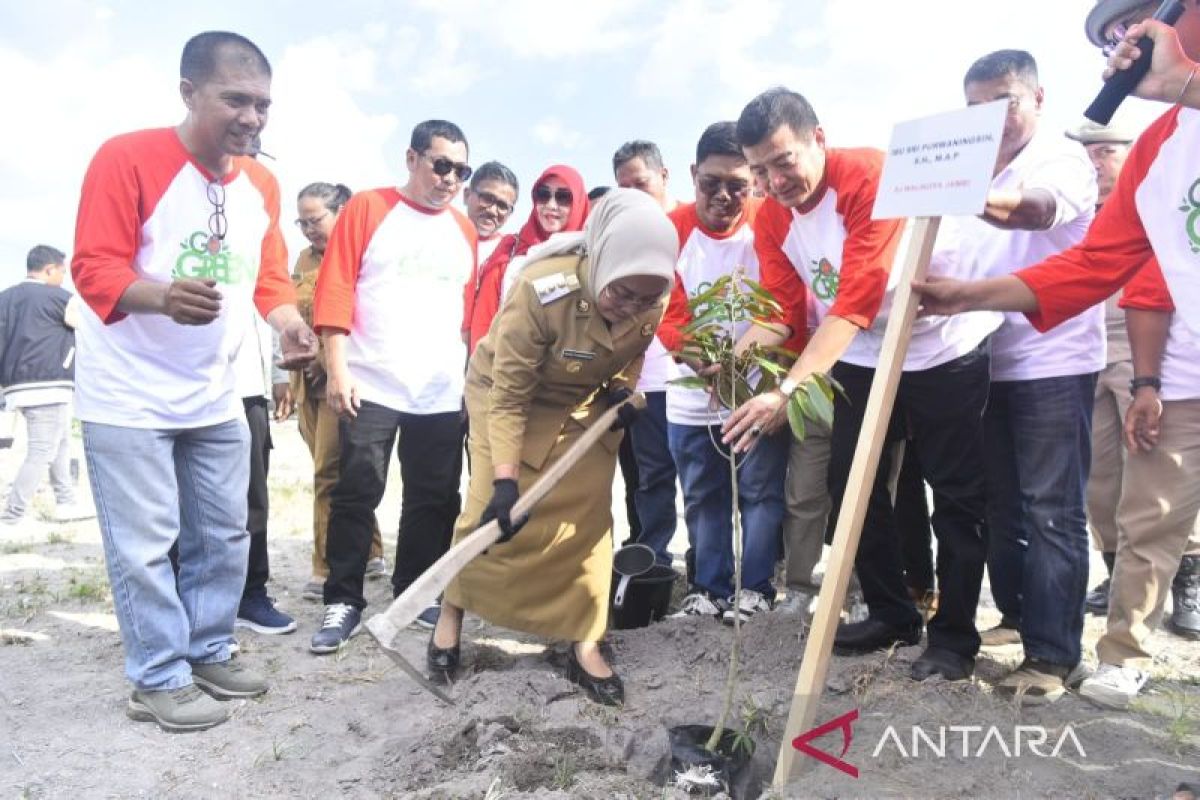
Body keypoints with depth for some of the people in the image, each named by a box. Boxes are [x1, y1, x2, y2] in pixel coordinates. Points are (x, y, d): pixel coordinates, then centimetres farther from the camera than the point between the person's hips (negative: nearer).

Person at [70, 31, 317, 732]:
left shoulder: (263, 183, 4)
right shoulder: (127, 158, -16)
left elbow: (271, 275, 8)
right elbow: (95, 268, -20)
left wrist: (291, 326, -13)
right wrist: (163, 296, -41)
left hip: (216, 396, 7)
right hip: (130, 396, -6)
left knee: (225, 535, 14)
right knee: (146, 544, 0)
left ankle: (210, 652, 31)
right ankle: (159, 679, 16)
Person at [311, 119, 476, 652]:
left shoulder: (465, 231, 13)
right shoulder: (366, 209, 0)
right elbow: (335, 289, -5)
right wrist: (337, 370, -11)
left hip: (443, 394, 4)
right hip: (371, 387, -4)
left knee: (434, 500, 9)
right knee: (355, 497, 1)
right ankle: (343, 600, 13)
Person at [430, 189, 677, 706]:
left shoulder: (650, 302, -22)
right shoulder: (541, 291, -36)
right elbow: (508, 397, -29)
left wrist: (621, 390, -16)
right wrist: (504, 479, -34)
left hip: (583, 406, 4)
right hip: (508, 392, -3)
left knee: (588, 514, -5)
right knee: (490, 512, -7)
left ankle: (584, 644, 7)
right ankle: (450, 616, 17)